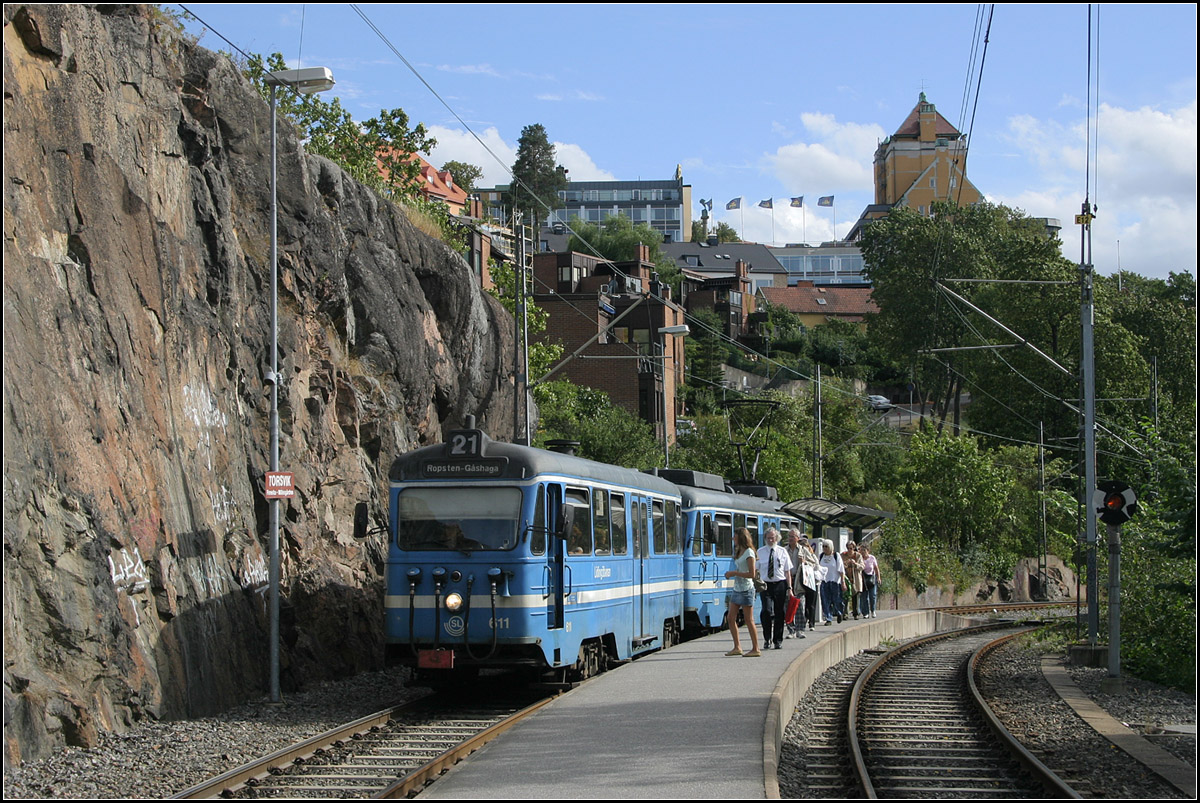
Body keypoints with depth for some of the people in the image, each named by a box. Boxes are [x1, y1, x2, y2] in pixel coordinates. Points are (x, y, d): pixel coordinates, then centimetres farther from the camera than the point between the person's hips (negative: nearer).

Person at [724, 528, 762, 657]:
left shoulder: (748, 553, -12)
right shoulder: (738, 552, 15)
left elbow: (752, 574, -17)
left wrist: (735, 573, -18)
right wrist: (731, 574, 6)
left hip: (746, 589, -9)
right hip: (736, 588, 9)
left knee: (749, 620, -4)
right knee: (730, 618, 6)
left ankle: (755, 649, 1)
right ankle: (737, 647, 12)